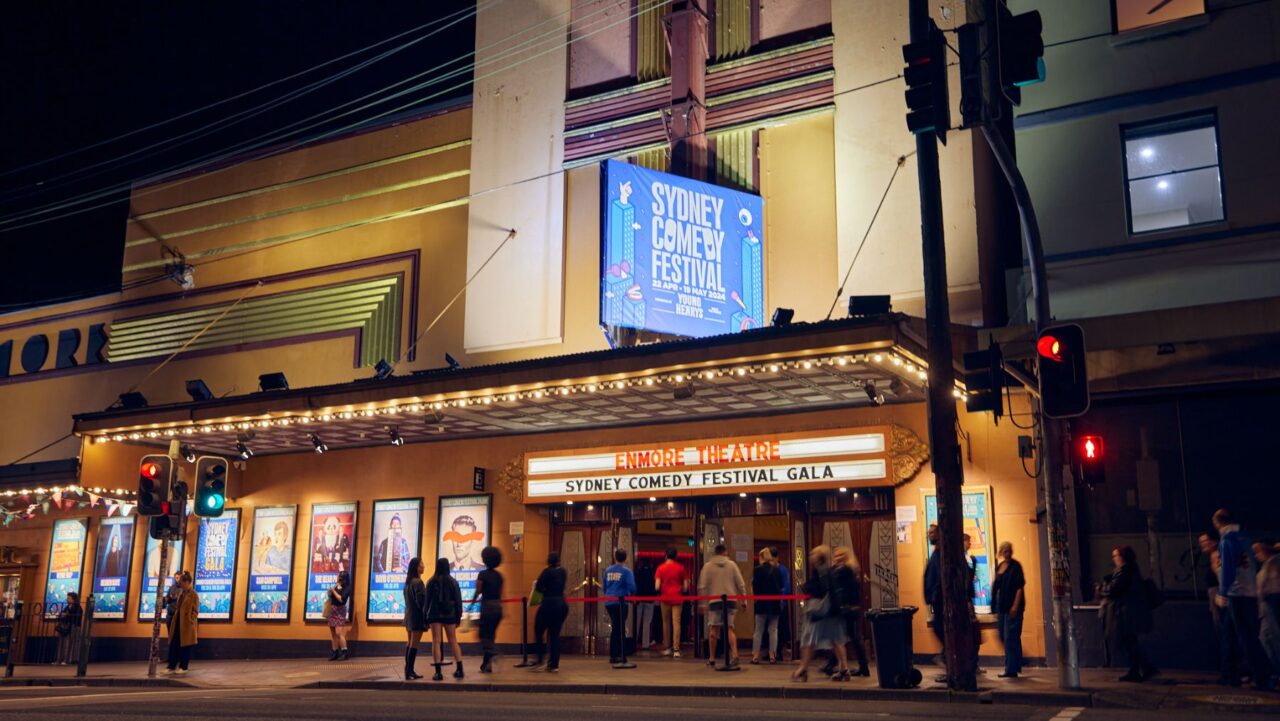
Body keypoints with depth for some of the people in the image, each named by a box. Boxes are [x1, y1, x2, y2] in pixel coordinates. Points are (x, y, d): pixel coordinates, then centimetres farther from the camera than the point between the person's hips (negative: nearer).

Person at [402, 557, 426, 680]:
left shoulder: (408, 582, 10)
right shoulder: (418, 582, -16)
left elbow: (407, 599, 13)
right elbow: (421, 601, -18)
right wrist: (425, 618, -15)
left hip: (409, 615, 9)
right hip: (417, 616, -9)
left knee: (409, 643, 12)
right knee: (414, 644, -6)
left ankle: (408, 670, 15)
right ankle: (410, 671, -7)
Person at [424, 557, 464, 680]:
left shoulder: (431, 582, -3)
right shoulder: (453, 582, -1)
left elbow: (427, 600, -1)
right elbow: (458, 600, 2)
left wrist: (425, 617, 6)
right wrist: (458, 617, 9)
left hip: (434, 615, -1)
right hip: (449, 614, 1)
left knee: (436, 642, 0)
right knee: (453, 641, 12)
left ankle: (438, 672, -6)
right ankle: (459, 669, 12)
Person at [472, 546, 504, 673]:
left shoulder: (482, 575, -9)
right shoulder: (499, 576, 8)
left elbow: (478, 592, -10)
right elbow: (500, 594, 11)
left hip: (487, 607, -6)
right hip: (498, 608, 6)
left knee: (484, 635, 1)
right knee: (490, 635, 14)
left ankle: (493, 654, -24)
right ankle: (486, 665, 17)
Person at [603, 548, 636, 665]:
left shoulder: (608, 570, 9)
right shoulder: (626, 571, -7)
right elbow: (632, 587, -15)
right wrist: (632, 594, 7)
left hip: (609, 602, 5)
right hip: (620, 602, -5)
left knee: (615, 628, 16)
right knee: (621, 629, 2)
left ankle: (613, 655, 19)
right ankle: (620, 655, 1)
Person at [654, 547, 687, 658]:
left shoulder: (661, 568, -1)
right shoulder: (680, 567, 1)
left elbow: (657, 586, -8)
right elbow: (685, 586, 0)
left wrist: (659, 594, 13)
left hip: (665, 598, 0)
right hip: (677, 598, 0)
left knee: (666, 622, 12)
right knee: (676, 623, -3)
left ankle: (666, 648, 17)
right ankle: (676, 650, -10)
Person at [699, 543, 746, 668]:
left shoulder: (708, 566, 3)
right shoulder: (732, 565, 6)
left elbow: (702, 586, 0)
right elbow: (741, 584, 3)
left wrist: (703, 603, 5)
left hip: (714, 601, -1)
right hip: (730, 600, 1)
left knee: (714, 629, 8)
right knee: (729, 628, 6)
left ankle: (712, 658, 12)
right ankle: (734, 654, -11)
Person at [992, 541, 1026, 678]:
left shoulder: (1015, 566, -8)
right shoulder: (999, 566, 13)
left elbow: (1020, 587, -14)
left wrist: (1015, 606, -21)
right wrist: (995, 604, 16)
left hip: (1012, 606, -8)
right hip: (1001, 606, 8)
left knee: (1010, 637, -8)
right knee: (1004, 637, 13)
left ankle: (1011, 669, -4)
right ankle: (1015, 666, 25)